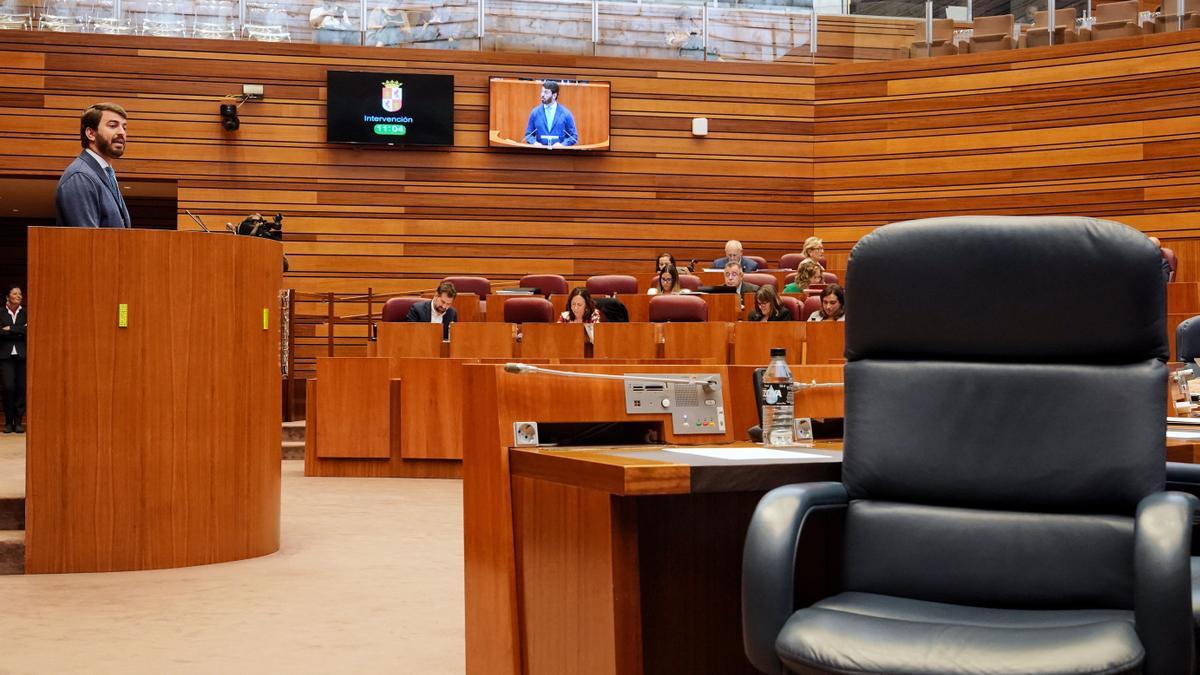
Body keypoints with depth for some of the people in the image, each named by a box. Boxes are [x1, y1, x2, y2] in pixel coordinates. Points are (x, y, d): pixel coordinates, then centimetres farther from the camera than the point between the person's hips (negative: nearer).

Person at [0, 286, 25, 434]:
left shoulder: (26, 313, 9)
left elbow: (29, 330, -5)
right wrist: (20, 330, -7)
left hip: (22, 355, 1)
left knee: (22, 388, -3)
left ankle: (18, 421, 4)